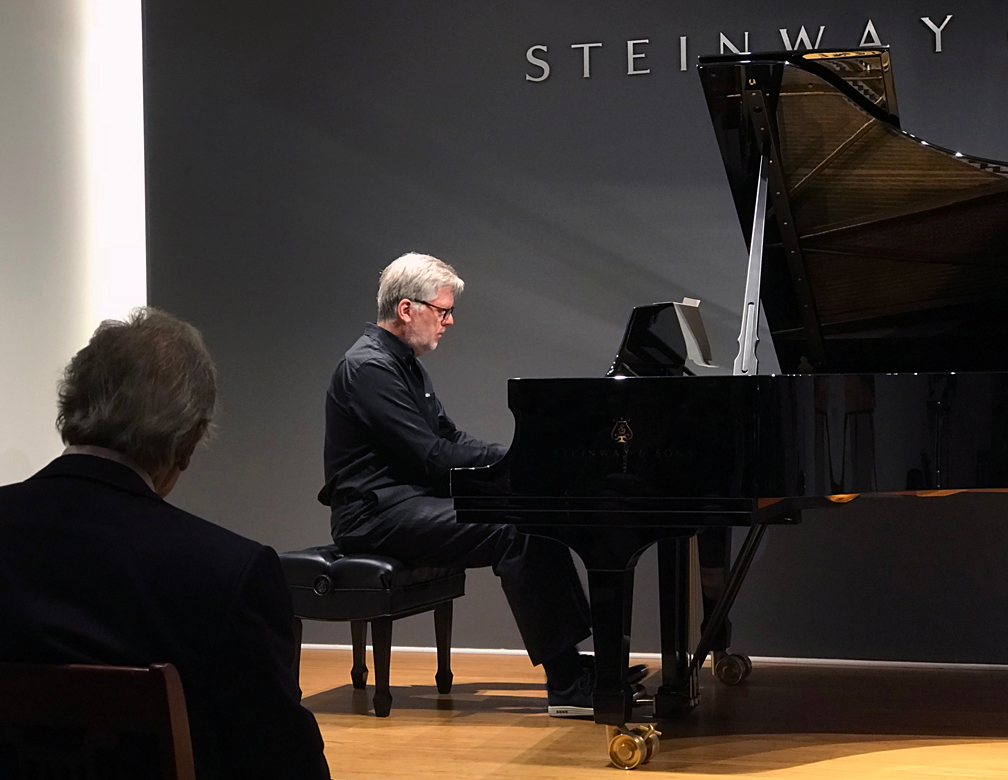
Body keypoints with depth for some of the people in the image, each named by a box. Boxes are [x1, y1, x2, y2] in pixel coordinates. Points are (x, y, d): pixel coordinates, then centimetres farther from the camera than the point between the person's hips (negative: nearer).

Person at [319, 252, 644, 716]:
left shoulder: (404, 363, 19)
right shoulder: (368, 368, -15)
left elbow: (450, 440, 17)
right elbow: (433, 456, -21)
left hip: (411, 500, 10)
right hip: (376, 516, -10)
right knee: (514, 534, -24)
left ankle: (574, 664, -4)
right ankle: (567, 685, -21)